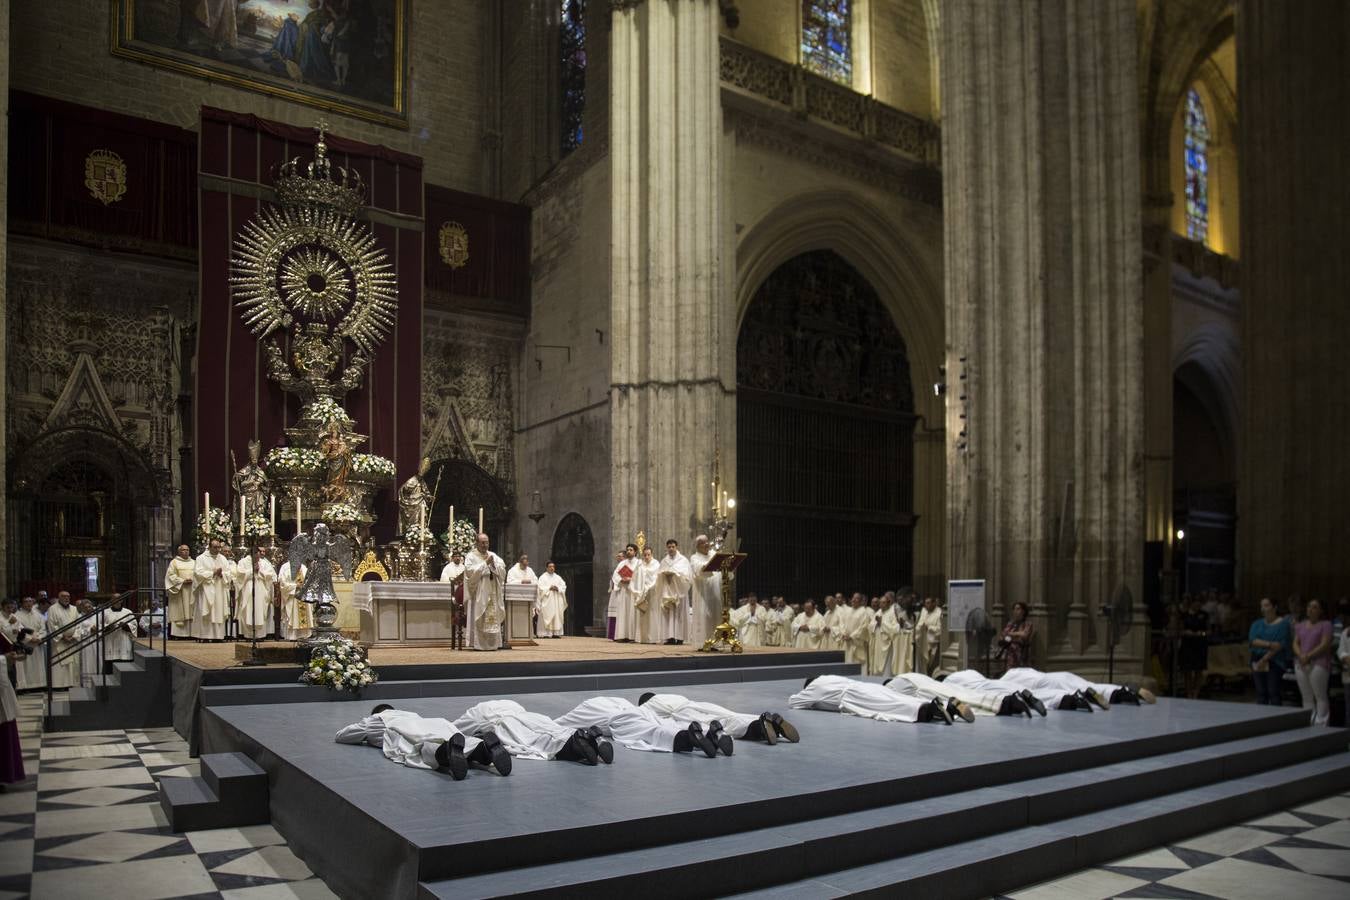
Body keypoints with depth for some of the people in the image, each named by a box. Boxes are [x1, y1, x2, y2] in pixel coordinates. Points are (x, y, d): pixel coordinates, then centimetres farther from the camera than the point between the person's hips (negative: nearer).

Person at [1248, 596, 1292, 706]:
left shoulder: (1283, 623, -1)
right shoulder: (1257, 624, 15)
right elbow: (1252, 641, 0)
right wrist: (1269, 644, -18)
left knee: (1273, 692, -8)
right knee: (1260, 693, 4)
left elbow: (1280, 644, -10)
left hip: (1275, 662, -5)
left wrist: (1264, 659, -14)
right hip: (1257, 663, 5)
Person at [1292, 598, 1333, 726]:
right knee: (1306, 697, 7)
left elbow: (1325, 644, -8)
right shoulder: (1300, 625, 18)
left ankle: (1321, 724, -2)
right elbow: (1295, 643, 13)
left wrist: (1309, 656, -14)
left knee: (1320, 696, -4)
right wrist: (1301, 656, -6)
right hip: (1301, 665, 5)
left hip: (1318, 664, -5)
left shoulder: (1325, 624, 1)